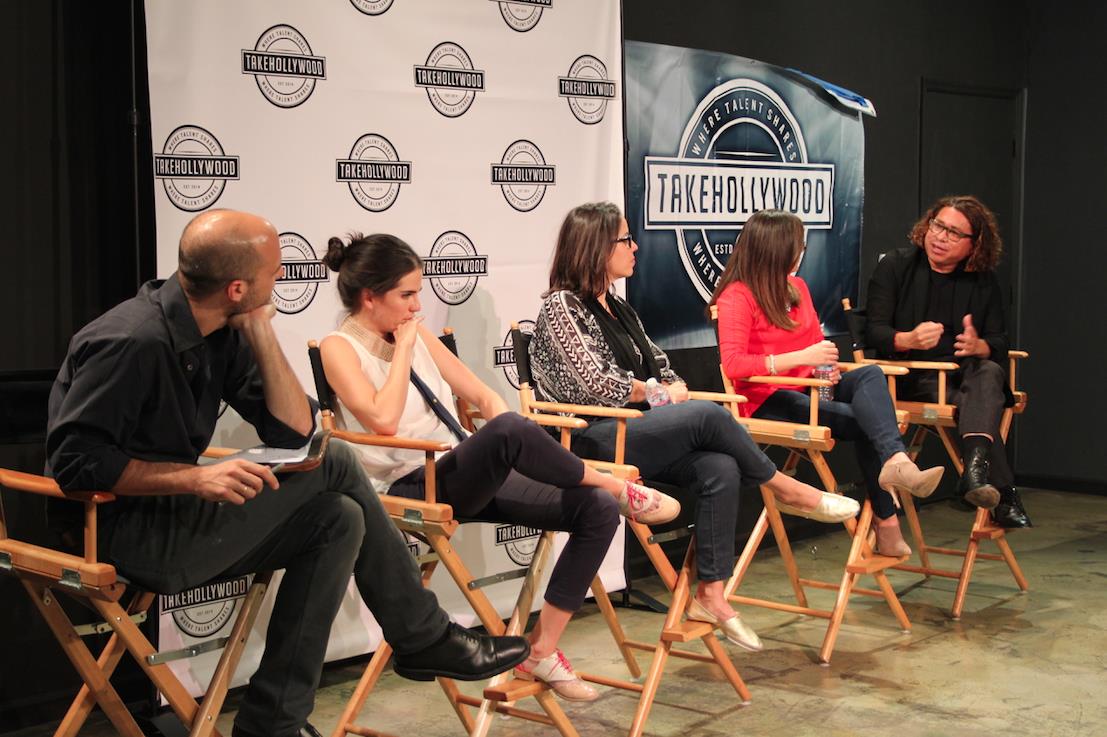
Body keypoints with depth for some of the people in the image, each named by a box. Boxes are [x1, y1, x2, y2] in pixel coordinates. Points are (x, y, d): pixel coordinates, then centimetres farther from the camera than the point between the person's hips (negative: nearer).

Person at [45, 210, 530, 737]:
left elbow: (294, 432, 2)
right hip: (121, 535, -9)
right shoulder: (132, 342, -23)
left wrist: (261, 333, -7)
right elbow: (74, 461, -23)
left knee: (336, 519, -3)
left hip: (176, 519, 9)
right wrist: (195, 478, -28)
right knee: (333, 464, -11)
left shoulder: (221, 333, 3)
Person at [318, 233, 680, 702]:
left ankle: (542, 649, -6)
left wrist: (516, 449, 0)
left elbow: (483, 395, 17)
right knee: (507, 430, -36)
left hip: (467, 478, 8)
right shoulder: (339, 347, -4)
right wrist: (403, 346, -11)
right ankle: (619, 487, -10)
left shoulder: (415, 333, 15)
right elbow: (383, 421, -21)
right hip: (411, 489, -7)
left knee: (597, 509, -10)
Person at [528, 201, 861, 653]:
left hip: (635, 434, 8)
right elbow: (595, 384, -15)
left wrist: (674, 388, -3)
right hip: (592, 441, -8)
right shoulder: (561, 306, -6)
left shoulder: (619, 308, 21)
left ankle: (711, 594, -19)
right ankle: (787, 490, -4)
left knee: (719, 468, -20)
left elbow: (660, 365, 21)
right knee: (708, 416, -25)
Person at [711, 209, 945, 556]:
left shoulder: (797, 287, 16)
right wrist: (801, 358, -26)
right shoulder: (736, 296, -8)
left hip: (805, 388, 7)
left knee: (870, 375, -25)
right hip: (765, 401, -7)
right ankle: (886, 521, -31)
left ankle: (895, 461, -44)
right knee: (862, 421, -27)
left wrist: (826, 367, -2)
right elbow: (732, 364, -21)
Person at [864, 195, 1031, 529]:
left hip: (966, 372, 3)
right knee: (979, 404, -31)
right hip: (911, 378, -3)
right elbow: (874, 331, -5)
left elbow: (999, 344, 7)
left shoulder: (984, 282, 12)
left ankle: (976, 467, -55)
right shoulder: (895, 265, 4)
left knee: (989, 373, -34)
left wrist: (980, 347, -19)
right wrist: (909, 339, -28)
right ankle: (1002, 494, -37)